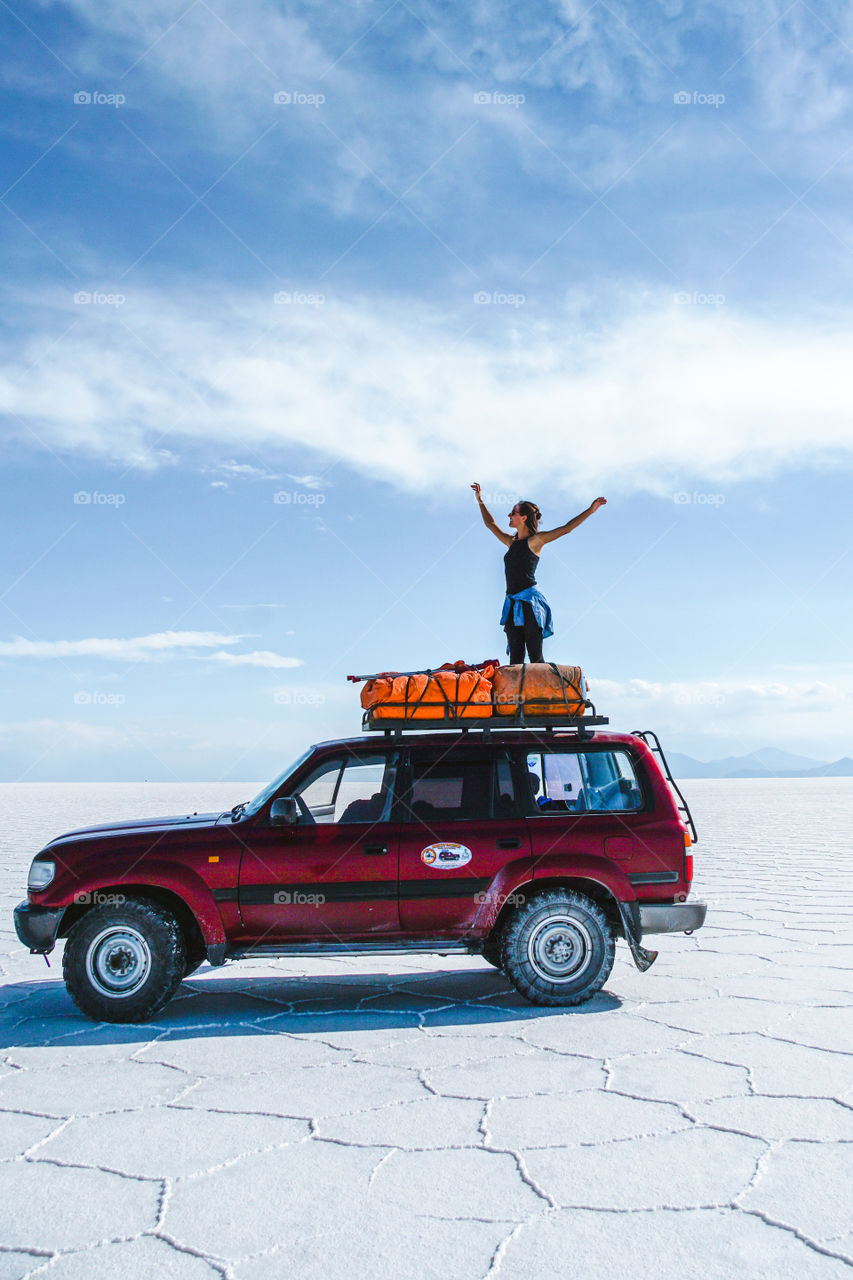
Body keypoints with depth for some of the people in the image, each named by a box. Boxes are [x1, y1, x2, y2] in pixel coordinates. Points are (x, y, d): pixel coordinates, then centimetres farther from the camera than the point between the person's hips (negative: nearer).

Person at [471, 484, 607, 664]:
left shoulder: (535, 540, 1)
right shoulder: (511, 542, 19)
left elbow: (566, 528, -1)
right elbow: (490, 523, 33)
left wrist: (591, 509, -4)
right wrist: (480, 500, 37)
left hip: (530, 601, -6)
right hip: (512, 603, 6)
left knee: (535, 657, -10)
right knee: (515, 658, 0)